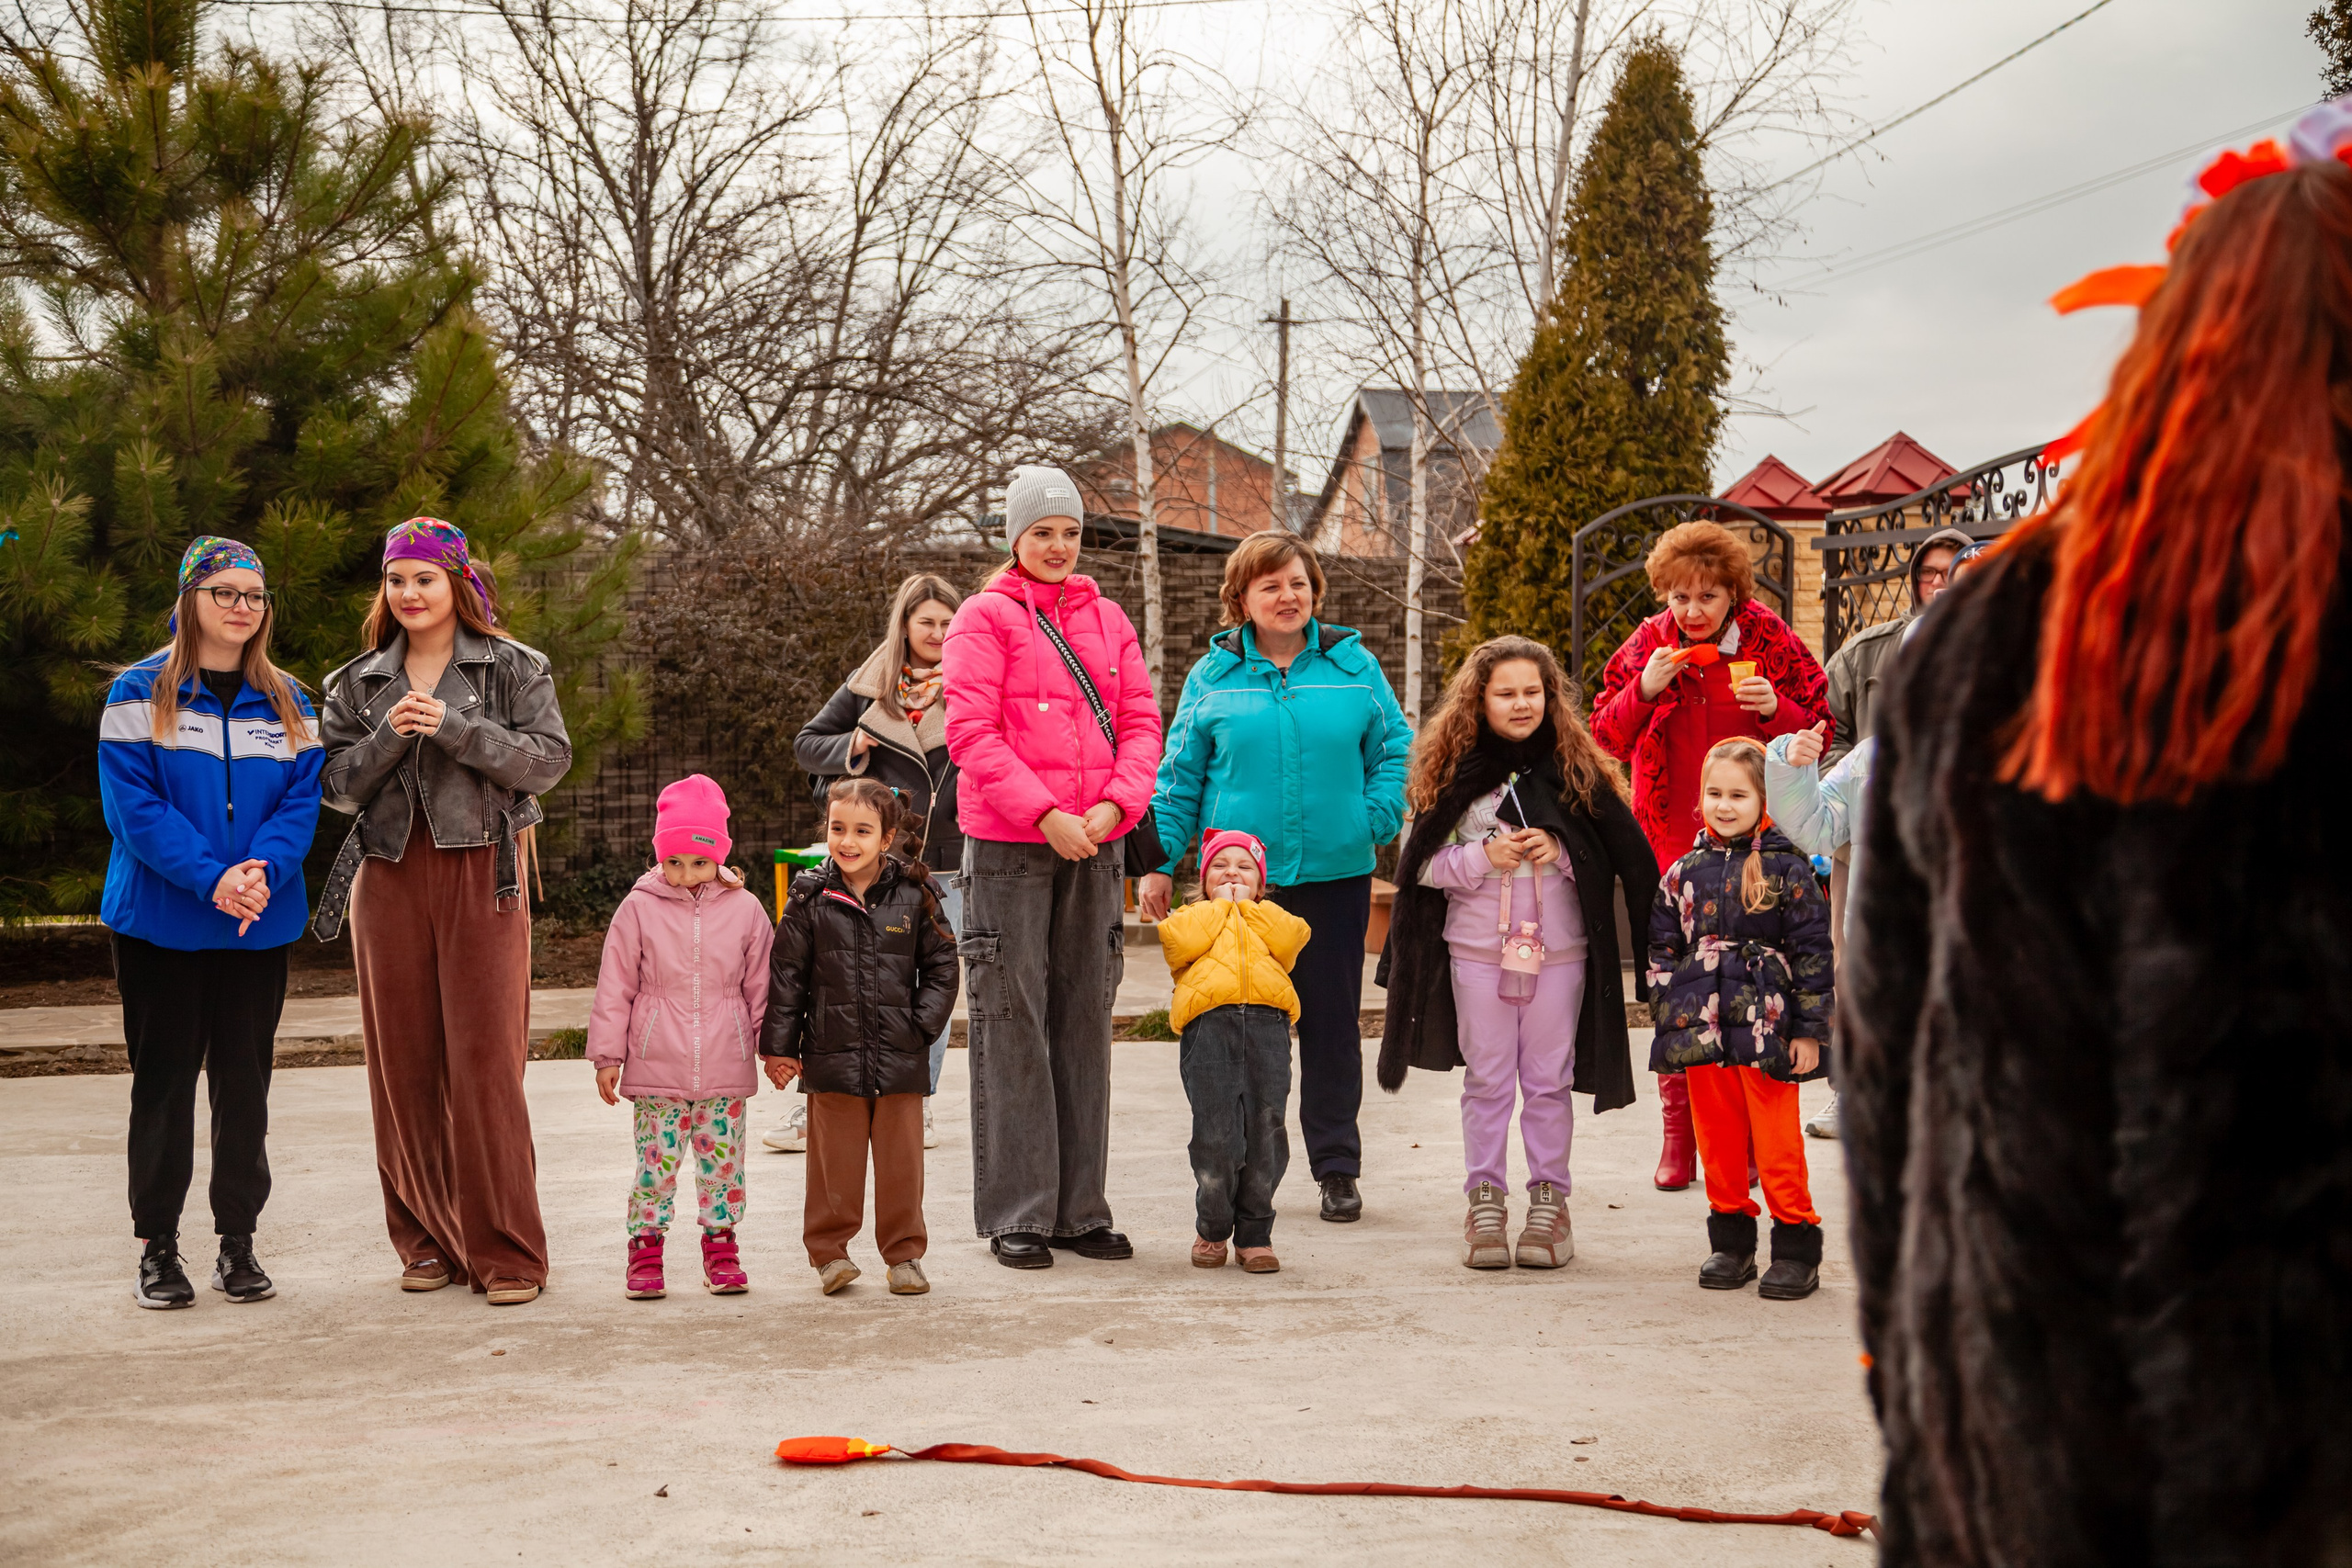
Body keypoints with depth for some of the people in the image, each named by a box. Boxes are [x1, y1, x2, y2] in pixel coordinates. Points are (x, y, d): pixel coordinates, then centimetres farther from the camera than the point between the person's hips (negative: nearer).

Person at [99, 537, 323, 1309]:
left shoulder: (286, 701, 9)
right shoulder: (141, 693, -3)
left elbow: (301, 801, 2)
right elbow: (130, 803, -11)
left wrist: (262, 872, -17)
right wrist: (209, 876, -21)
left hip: (259, 924, 3)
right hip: (161, 920, -3)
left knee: (245, 1081, 6)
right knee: (164, 1080, 3)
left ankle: (238, 1244, 15)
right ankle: (157, 1247, 12)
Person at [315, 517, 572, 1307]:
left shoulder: (514, 668, 5)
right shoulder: (359, 682, 14)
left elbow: (548, 761, -5)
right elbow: (337, 784, 8)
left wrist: (453, 727, -14)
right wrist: (389, 738, -9)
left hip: (481, 875, -3)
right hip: (389, 879, 3)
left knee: (486, 1063, -7)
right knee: (403, 1065, 4)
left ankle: (505, 1251, -2)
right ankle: (427, 1241, 14)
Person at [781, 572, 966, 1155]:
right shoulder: (869, 687, 5)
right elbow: (806, 744, 10)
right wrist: (854, 747, -8)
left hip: (946, 863, 1)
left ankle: (915, 1107, 17)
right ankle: (811, 1109, 4)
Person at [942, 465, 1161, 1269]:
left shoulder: (1107, 619, 14)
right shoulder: (984, 618, -1)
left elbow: (1141, 720, 9)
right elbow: (972, 732, -9)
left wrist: (1117, 804, -8)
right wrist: (1043, 814, -17)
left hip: (1094, 843, 5)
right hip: (1008, 845, -5)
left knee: (1085, 1019, 8)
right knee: (1012, 1022, -3)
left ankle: (1081, 1208, 16)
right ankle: (1016, 1214, 3)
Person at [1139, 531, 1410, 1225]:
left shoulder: (1353, 665, 5)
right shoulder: (1214, 674, 4)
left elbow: (1394, 749, 9)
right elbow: (1180, 775, 5)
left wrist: (1379, 822, -5)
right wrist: (1160, 862, 1)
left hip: (1334, 874, 0)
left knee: (1333, 1021, 5)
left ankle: (1337, 1168, 15)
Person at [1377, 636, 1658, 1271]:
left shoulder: (1577, 769, 1)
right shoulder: (1453, 771, 1)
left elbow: (1623, 854, 3)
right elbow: (1421, 863, 0)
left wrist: (1559, 851, -13)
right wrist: (1484, 856, -15)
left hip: (1560, 951, 0)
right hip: (1477, 951, 0)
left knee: (1549, 1081, 7)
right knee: (1486, 1081, 7)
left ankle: (1549, 1199, 16)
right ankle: (1485, 1202, 14)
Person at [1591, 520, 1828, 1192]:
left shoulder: (1770, 643, 0)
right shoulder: (1647, 646, 5)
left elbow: (1819, 731, 6)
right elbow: (1604, 737, 8)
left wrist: (1776, 710, -14)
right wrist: (1644, 692, -10)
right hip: (1671, 837, 2)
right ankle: (1679, 1130, 11)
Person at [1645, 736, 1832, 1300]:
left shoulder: (1788, 869, -2)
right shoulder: (1684, 872, 10)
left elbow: (1813, 953, -2)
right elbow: (1662, 949, 14)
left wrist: (1809, 1031, -5)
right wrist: (1670, 1021, 7)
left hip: (1767, 1028, -4)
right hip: (1703, 1029, 4)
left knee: (1777, 1144, -2)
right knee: (1718, 1140, 9)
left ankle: (1796, 1248, 8)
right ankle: (1731, 1242, 21)